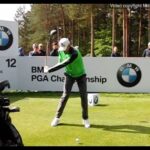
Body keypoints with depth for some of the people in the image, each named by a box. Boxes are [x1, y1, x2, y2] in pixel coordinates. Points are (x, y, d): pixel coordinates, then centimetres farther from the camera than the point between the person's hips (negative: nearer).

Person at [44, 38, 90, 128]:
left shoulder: (75, 54, -33)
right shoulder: (61, 51, -10)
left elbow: (63, 64, -37)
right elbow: (60, 63, 2)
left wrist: (49, 70, -35)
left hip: (80, 75, -4)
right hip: (69, 75, 4)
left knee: (84, 96, -5)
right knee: (65, 95, -5)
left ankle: (85, 118, 8)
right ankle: (57, 117, 3)